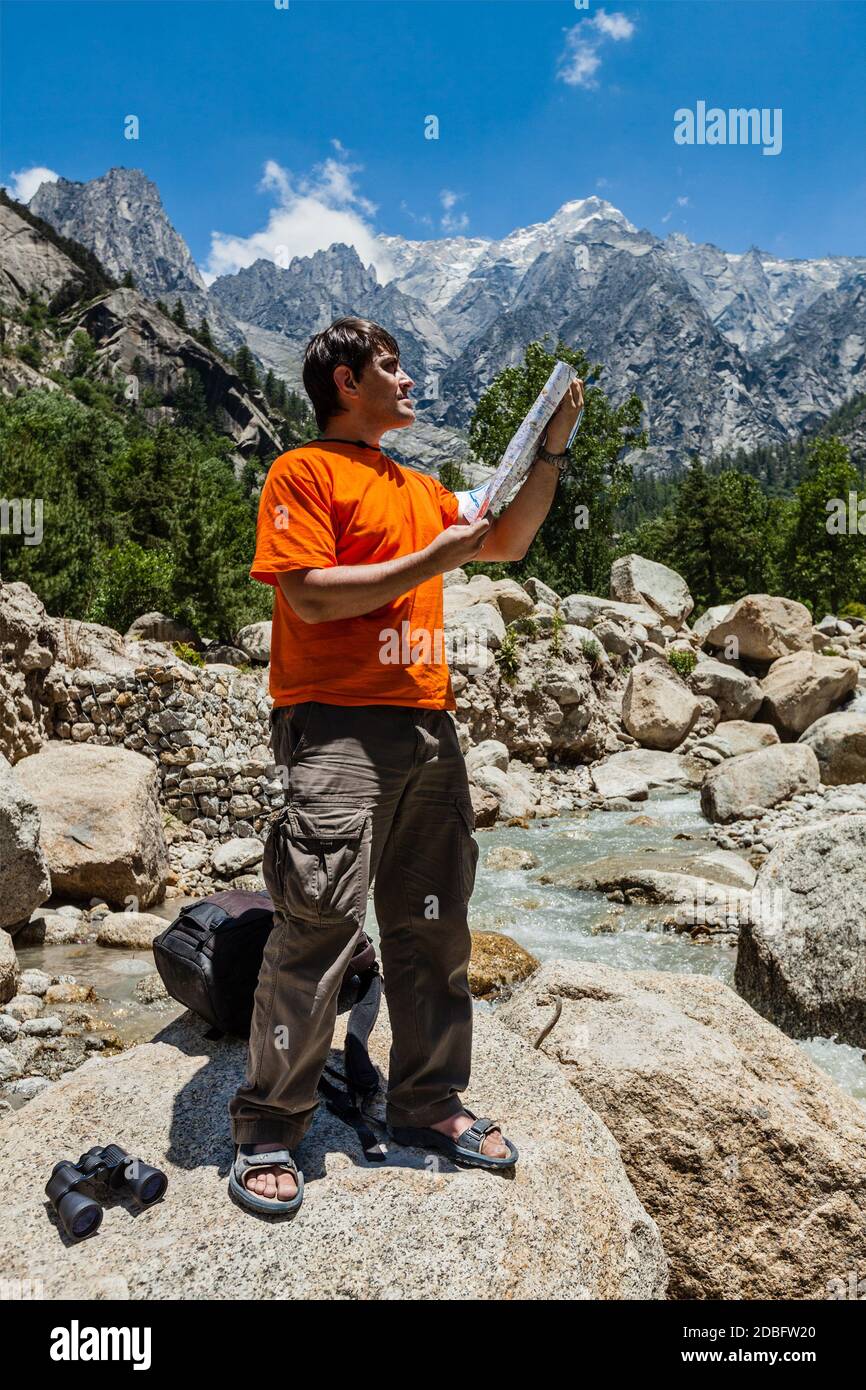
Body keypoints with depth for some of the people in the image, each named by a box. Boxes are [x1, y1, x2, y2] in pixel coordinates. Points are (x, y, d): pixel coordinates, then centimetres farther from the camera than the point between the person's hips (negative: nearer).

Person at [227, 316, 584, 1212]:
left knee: (433, 926, 11)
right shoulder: (303, 472, 1)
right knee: (318, 929, -7)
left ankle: (427, 1104, 26)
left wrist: (552, 447, 17)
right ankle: (266, 1133, 10)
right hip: (335, 726, -7)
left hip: (426, 726, 8)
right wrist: (432, 559, -9)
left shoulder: (418, 489, 23)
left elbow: (507, 542, 25)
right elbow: (312, 595, -11)